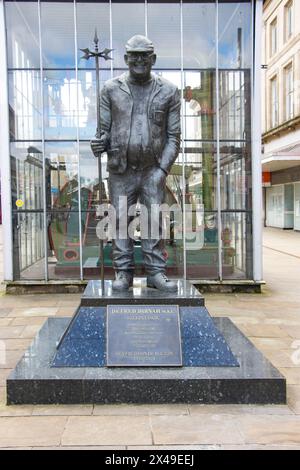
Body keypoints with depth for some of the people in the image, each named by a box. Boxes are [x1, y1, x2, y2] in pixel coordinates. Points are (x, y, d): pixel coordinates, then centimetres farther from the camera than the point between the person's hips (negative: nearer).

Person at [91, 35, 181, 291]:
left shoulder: (168, 91, 3)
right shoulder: (111, 89, 5)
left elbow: (173, 135, 2)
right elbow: (104, 128, 9)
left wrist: (163, 169, -8)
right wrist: (99, 142, -14)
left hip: (153, 170, 0)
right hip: (120, 170, 1)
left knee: (155, 221, 0)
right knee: (120, 221, 2)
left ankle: (156, 272, 9)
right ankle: (123, 273, 11)